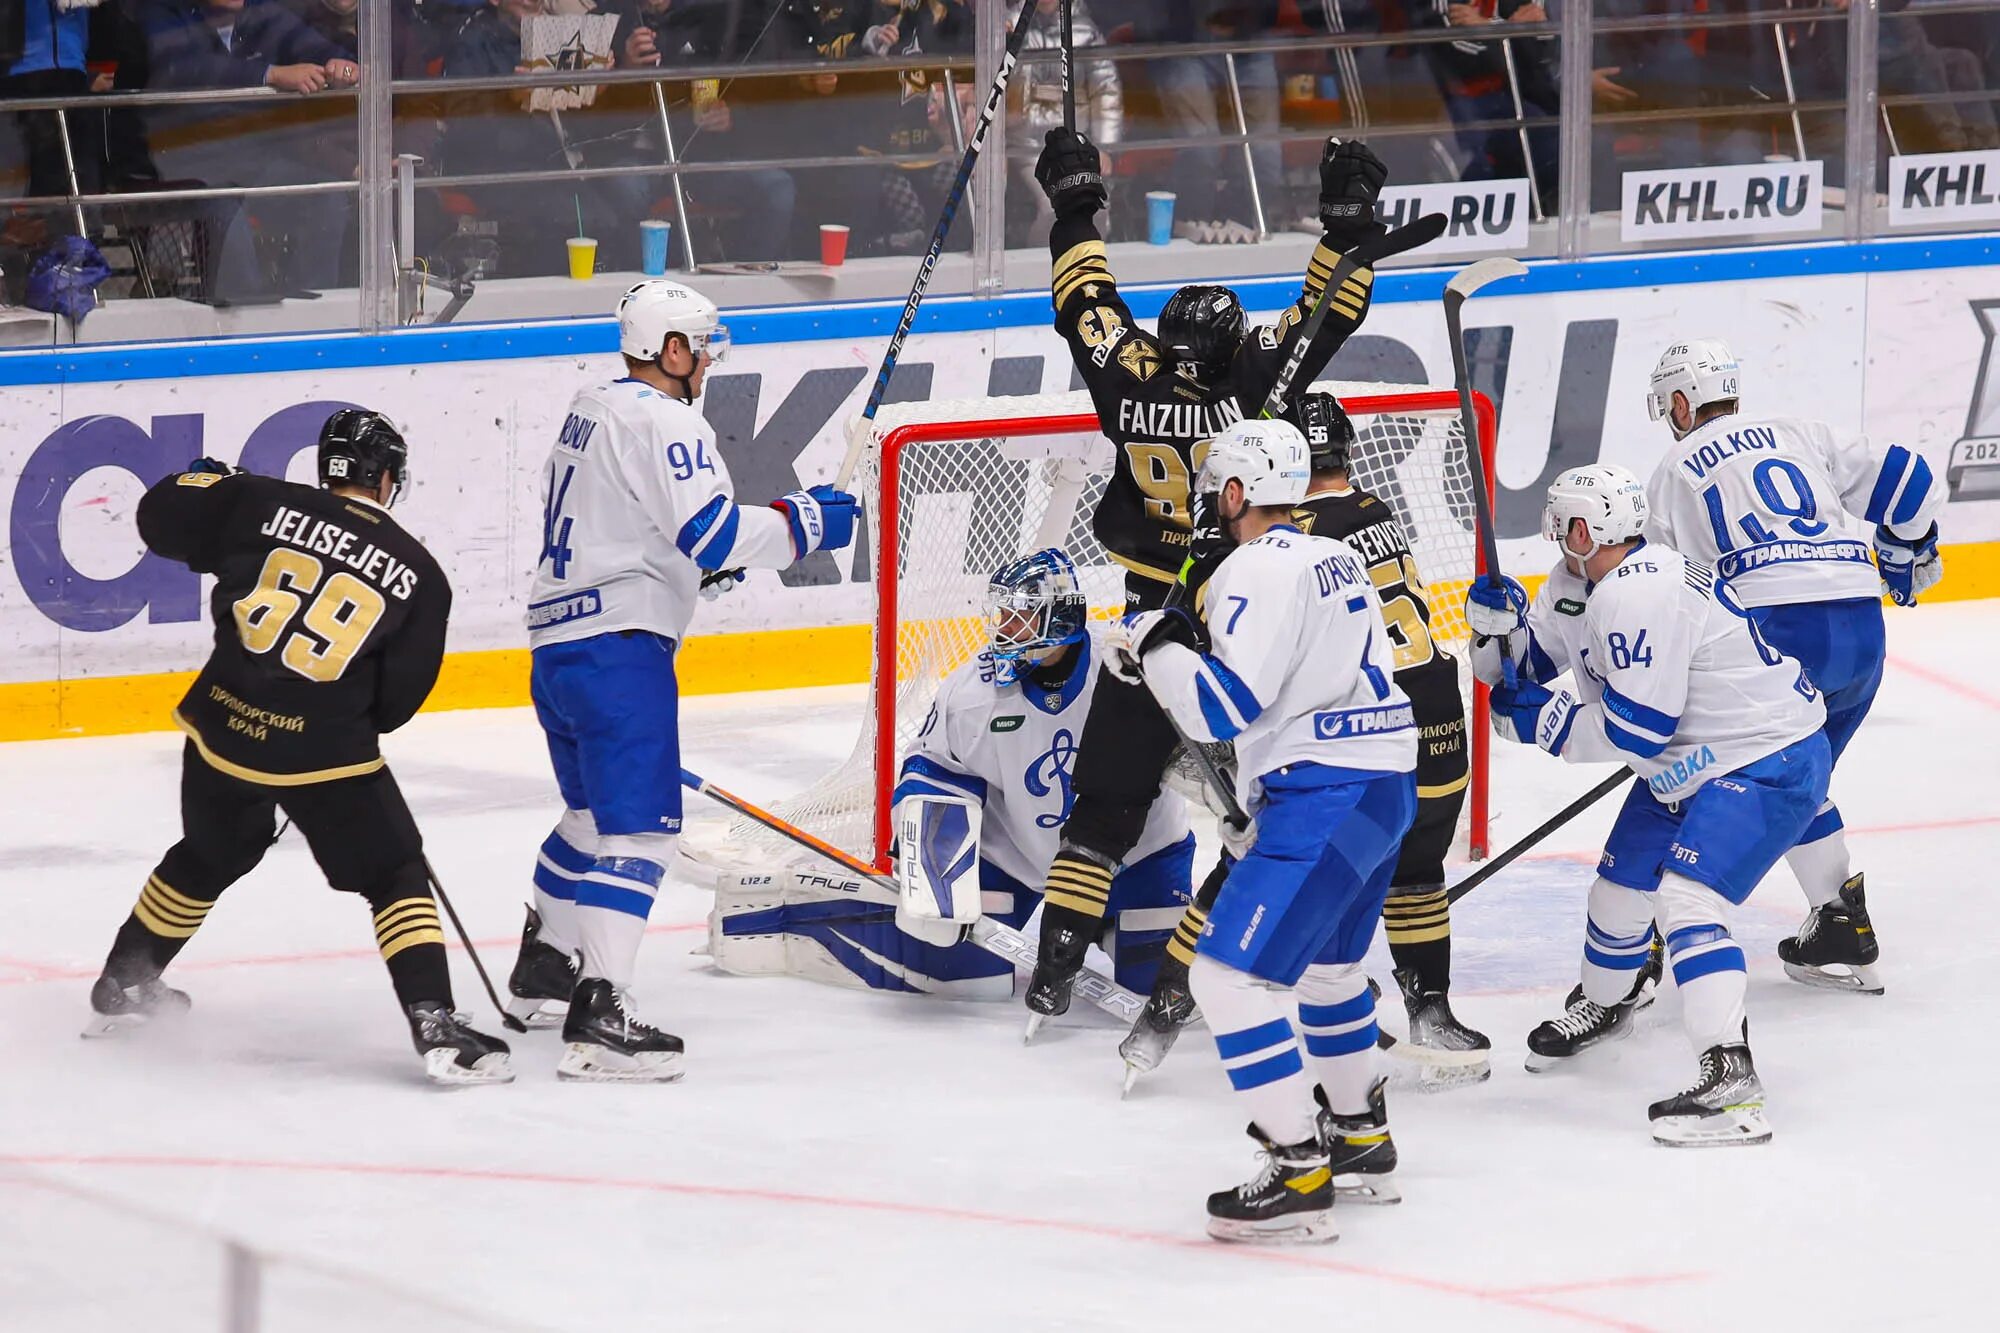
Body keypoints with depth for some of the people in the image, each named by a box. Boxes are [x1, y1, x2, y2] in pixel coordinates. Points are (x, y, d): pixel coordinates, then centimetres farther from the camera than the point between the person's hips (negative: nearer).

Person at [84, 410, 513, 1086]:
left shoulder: (263, 504, -1)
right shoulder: (419, 573, -1)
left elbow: (161, 518, 5)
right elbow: (398, 699, 2)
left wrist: (211, 480, 24)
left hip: (224, 724, 4)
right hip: (326, 751, -4)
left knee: (207, 857, 28)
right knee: (396, 875, 6)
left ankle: (121, 986, 43)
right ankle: (435, 1027, -9)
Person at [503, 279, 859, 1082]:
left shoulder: (591, 411, 17)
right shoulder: (662, 423, -13)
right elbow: (713, 534, -21)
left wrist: (702, 561, 19)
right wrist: (803, 523, -9)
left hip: (558, 639, 10)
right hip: (618, 647, -10)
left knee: (594, 811, 27)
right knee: (638, 825, -13)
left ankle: (541, 969, 41)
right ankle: (597, 1020, -22)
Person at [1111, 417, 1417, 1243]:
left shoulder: (1259, 571, -13)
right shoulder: (1337, 559, 16)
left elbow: (1222, 708, -21)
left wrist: (1158, 645, -5)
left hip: (1325, 798, -10)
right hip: (1386, 787, 10)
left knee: (1229, 977, -12)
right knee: (1326, 963, 30)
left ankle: (1299, 1178, -16)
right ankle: (1362, 1143, 42)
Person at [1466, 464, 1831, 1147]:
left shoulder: (1640, 595, -27)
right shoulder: (1580, 585, 5)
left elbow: (1635, 731, -29)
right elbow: (1527, 666, 14)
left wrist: (1541, 719, -17)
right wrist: (1498, 625, -8)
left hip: (1769, 763, -11)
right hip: (1692, 763, 11)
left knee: (1684, 898, -26)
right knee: (1622, 881, 21)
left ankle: (1731, 1082, -33)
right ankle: (1603, 1002, 52)